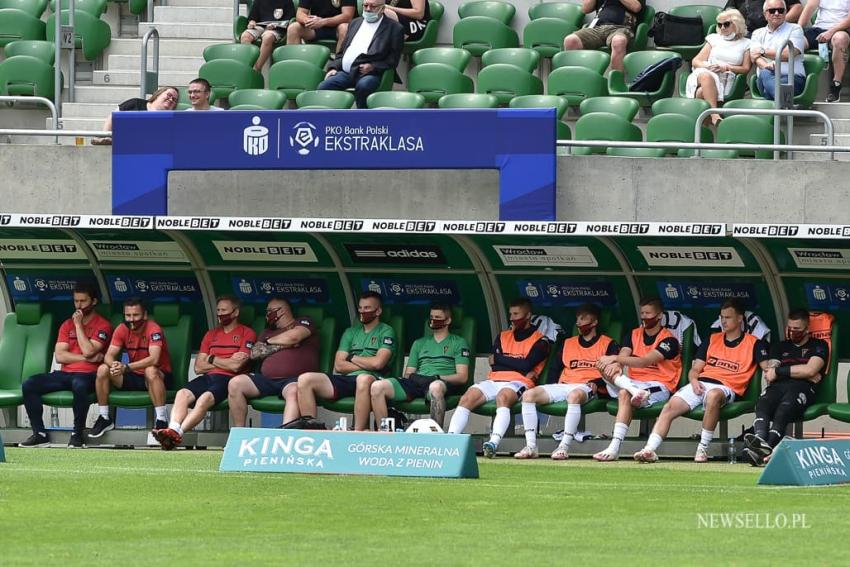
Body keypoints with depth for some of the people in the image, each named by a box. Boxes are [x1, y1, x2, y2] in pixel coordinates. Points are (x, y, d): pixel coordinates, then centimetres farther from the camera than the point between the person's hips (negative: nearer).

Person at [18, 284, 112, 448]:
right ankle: (40, 434, -14)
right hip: (65, 373, 5)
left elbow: (88, 351, -14)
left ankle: (78, 434, -26)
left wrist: (79, 325, -7)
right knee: (29, 385, -17)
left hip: (87, 375, -5)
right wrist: (88, 358, -7)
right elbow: (60, 356, 5)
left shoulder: (102, 326, 0)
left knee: (79, 385, -42)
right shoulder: (67, 325, 16)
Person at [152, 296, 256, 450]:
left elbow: (235, 366, -7)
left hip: (227, 379, -6)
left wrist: (212, 359, 7)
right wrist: (225, 362, 4)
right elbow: (198, 367, 15)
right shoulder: (211, 334, 25)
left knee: (205, 398, -35)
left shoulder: (247, 333, 6)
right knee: (183, 394, -26)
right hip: (207, 378, 6)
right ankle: (173, 430, -47)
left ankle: (177, 433, -51)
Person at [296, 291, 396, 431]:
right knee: (305, 379, -16)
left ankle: (358, 433, -43)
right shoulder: (351, 332, 24)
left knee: (364, 379, -44)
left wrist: (352, 358, 7)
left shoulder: (386, 332, 9)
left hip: (365, 381, -5)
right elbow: (339, 365, 12)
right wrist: (366, 364, 0)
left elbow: (378, 363, -7)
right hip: (344, 380, 5)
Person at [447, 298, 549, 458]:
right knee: (467, 397, -23)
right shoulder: (503, 336, 25)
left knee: (503, 396, -39)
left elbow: (526, 365, -6)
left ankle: (494, 442, -55)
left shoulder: (539, 341, 8)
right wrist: (520, 367, -3)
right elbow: (494, 365, 11)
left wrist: (498, 358, 4)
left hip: (518, 383, -5)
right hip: (493, 381, 5)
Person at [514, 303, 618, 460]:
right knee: (529, 395, -18)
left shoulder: (608, 344, 11)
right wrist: (554, 385, 5)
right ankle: (530, 446, -25)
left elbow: (615, 371, -1)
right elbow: (554, 368, 25)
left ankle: (564, 447, -44)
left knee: (574, 396, -43)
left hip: (587, 388, -6)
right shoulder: (568, 343, 27)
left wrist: (597, 384, -15)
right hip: (562, 386, 6)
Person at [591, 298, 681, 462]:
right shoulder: (633, 335, 16)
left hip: (659, 387, -6)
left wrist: (615, 358, -24)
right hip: (633, 382, 6)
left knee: (624, 394, -35)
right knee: (605, 368, -18)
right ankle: (635, 391, -43)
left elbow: (645, 361, -17)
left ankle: (615, 448, -46)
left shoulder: (669, 340, -4)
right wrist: (614, 364, -24)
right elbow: (622, 358, 1)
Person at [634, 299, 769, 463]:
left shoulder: (753, 343, 11)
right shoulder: (713, 339, 24)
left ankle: (703, 449, -32)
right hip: (700, 384, 5)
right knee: (670, 407, -20)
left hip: (725, 388, -5)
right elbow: (695, 369, 21)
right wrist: (694, 380, -1)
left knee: (713, 395, -41)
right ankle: (650, 450, -30)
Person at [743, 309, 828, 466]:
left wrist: (779, 372, 4)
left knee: (781, 413, -37)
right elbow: (769, 376, 17)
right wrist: (802, 373, 5)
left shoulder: (819, 346, 19)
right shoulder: (780, 347, 32)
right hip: (778, 388, 4)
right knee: (762, 406, -34)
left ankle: (767, 449, -60)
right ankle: (759, 440, -60)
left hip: (802, 388, -4)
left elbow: (810, 370, 0)